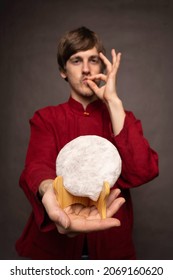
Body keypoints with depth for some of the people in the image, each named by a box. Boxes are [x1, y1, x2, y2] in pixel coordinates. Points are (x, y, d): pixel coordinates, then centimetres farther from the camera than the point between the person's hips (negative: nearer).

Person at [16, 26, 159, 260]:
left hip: (111, 243, 1)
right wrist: (50, 192, -44)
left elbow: (141, 172, -18)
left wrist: (113, 101, -20)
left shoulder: (121, 118, -1)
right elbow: (37, 166, -21)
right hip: (55, 242, 0)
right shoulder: (45, 118, -2)